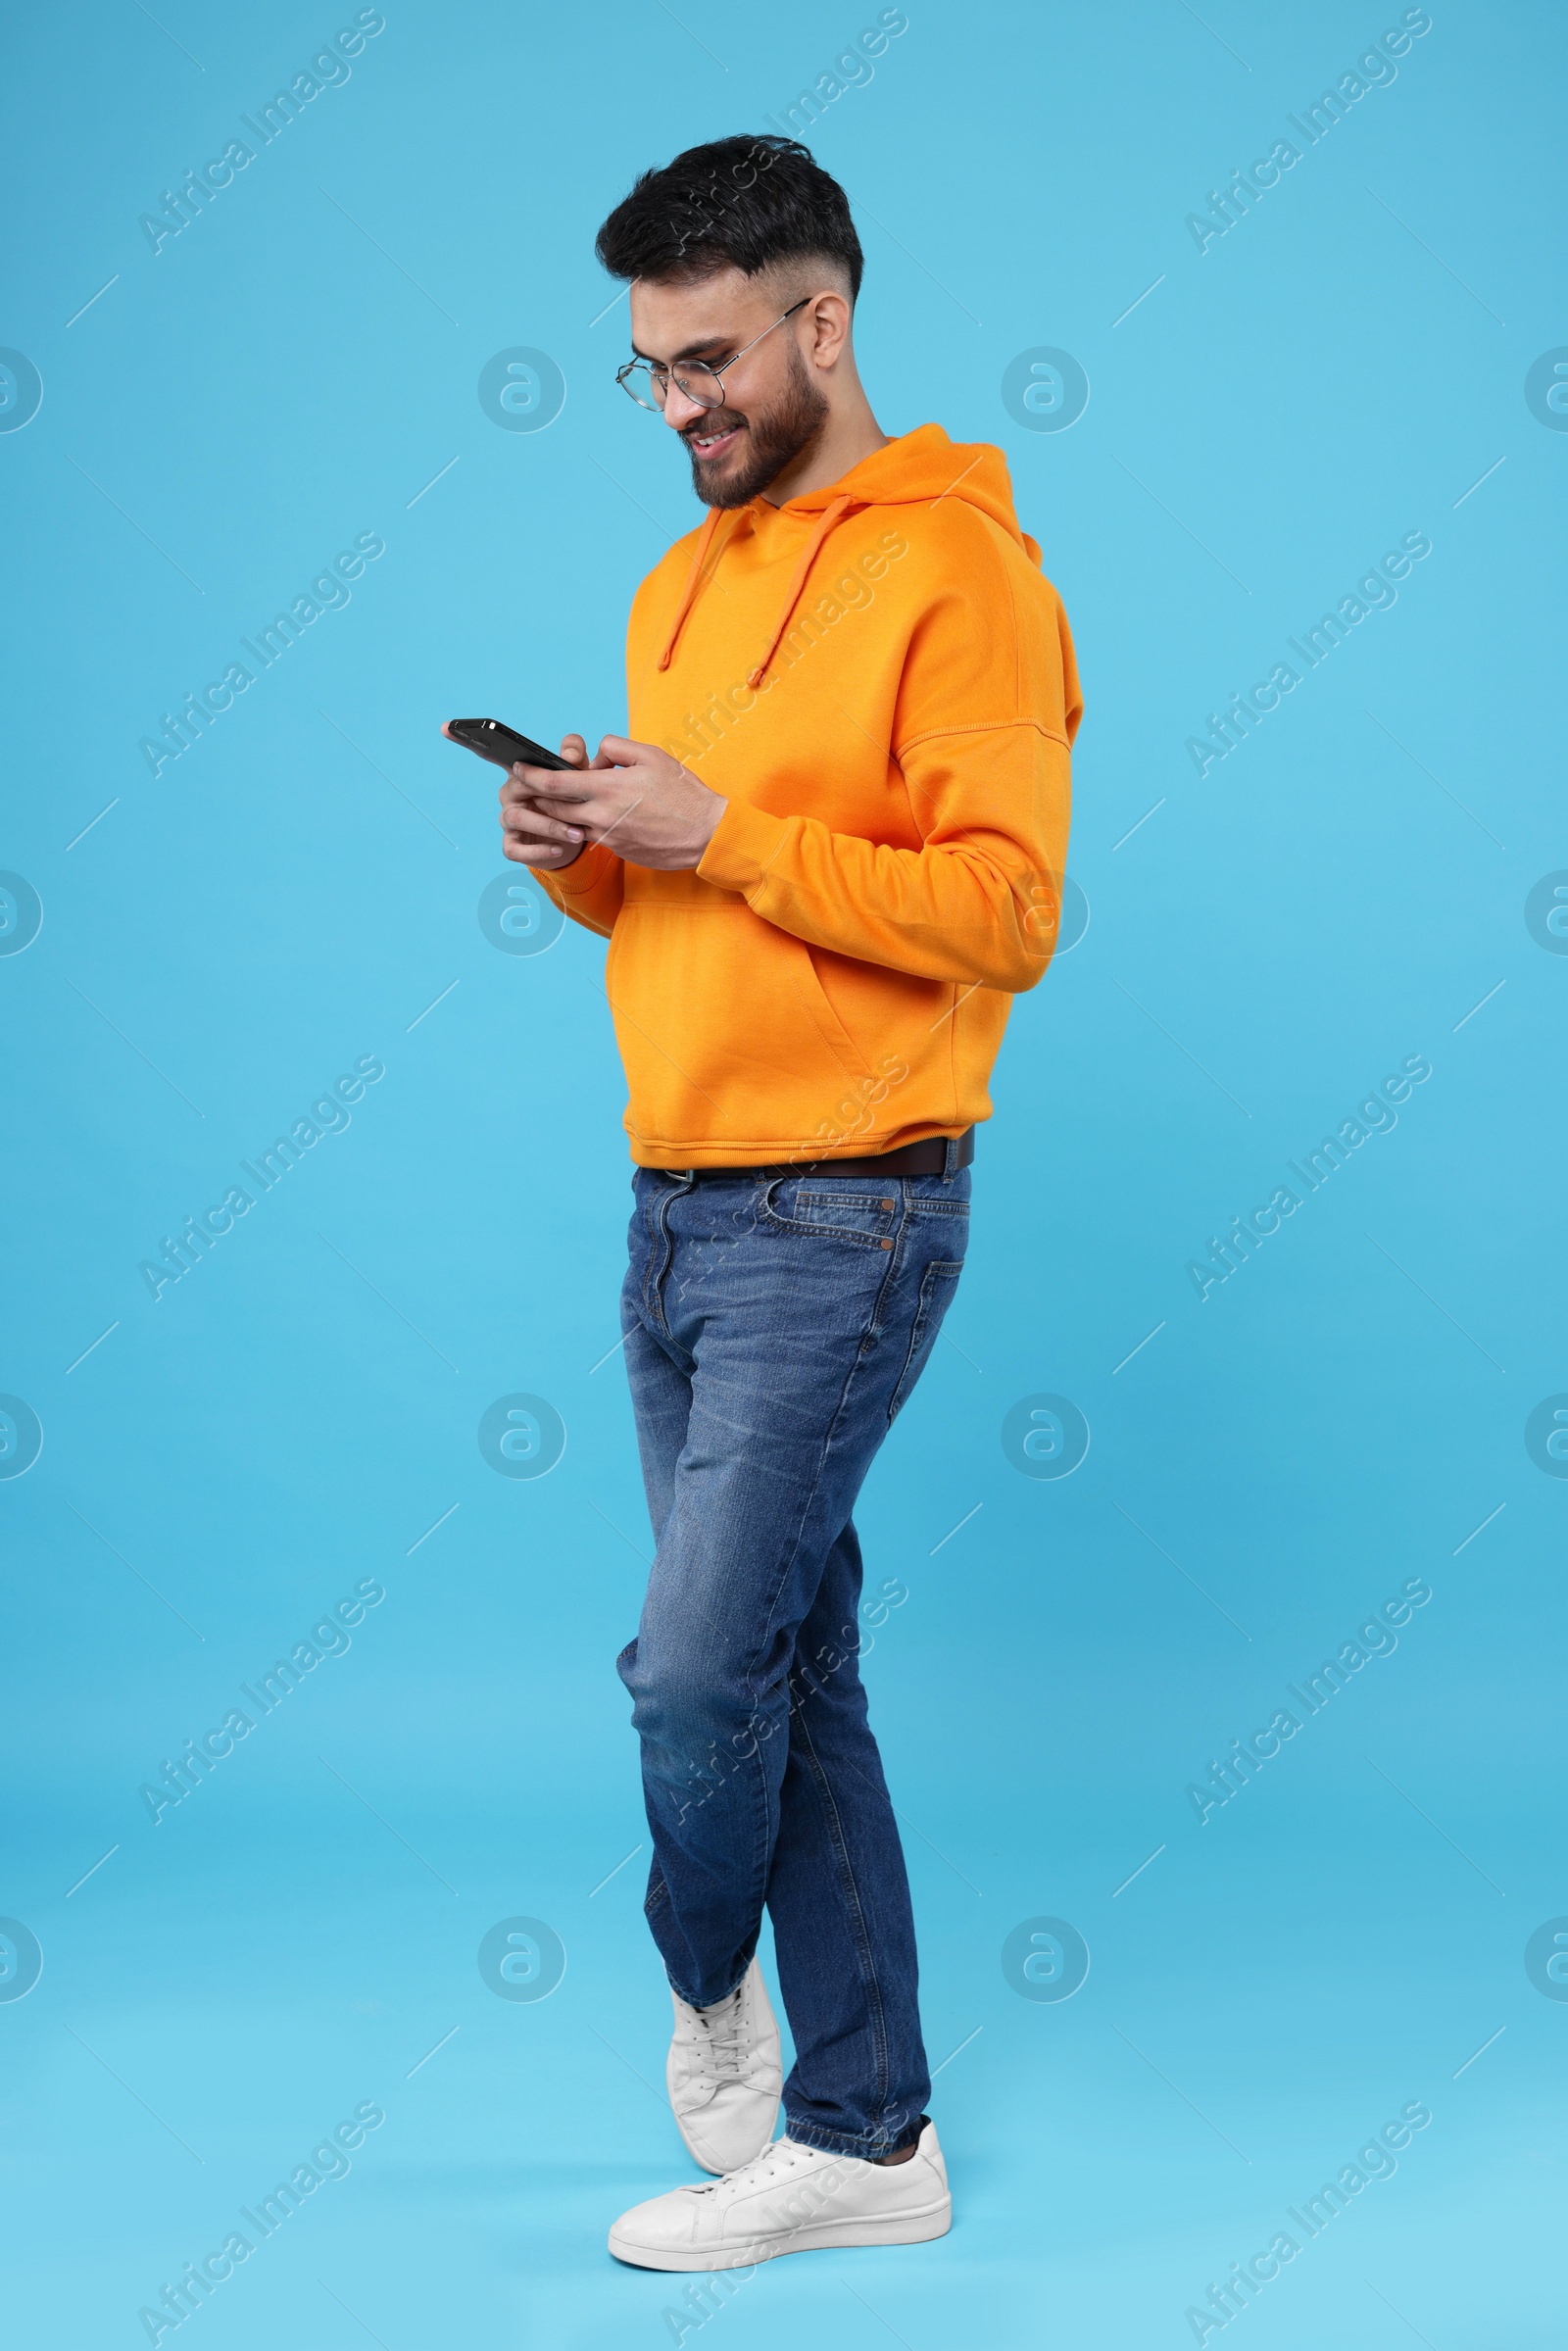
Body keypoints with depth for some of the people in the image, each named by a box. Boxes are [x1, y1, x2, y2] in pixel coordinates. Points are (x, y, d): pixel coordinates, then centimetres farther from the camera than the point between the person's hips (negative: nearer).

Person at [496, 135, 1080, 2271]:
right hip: (679, 1204, 8)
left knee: (700, 1668, -7)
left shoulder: (957, 573, -8)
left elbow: (1003, 911, -16)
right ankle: (867, 2138, 19)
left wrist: (723, 832, -19)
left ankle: (708, 1984, 23)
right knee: (794, 1674, 10)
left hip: (840, 1215, -8)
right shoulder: (682, 587, 18)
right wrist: (588, 859, 1)